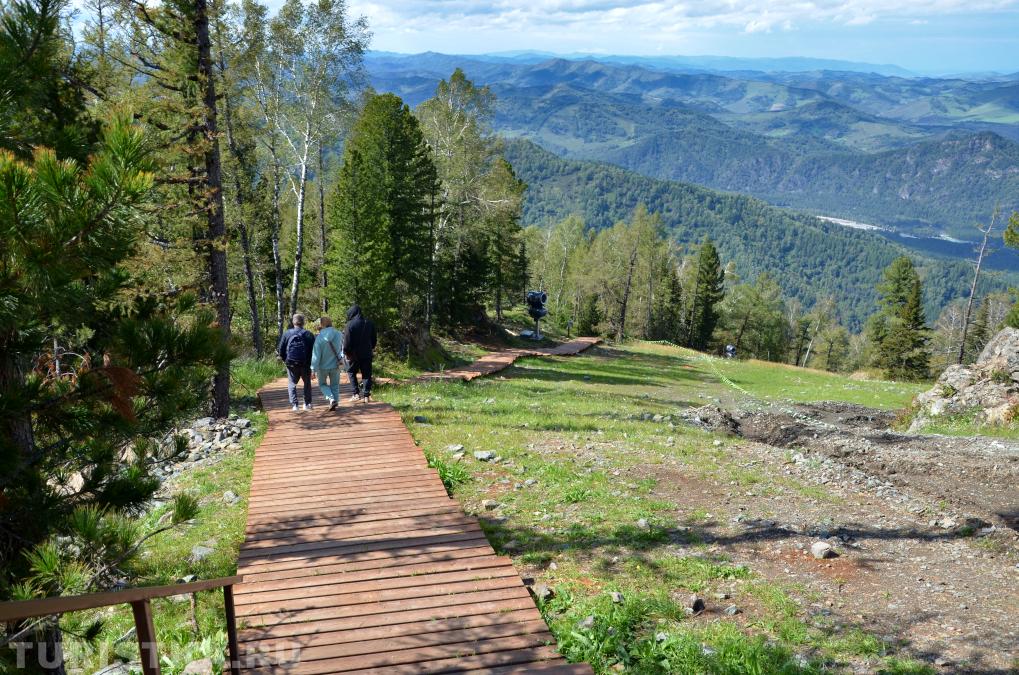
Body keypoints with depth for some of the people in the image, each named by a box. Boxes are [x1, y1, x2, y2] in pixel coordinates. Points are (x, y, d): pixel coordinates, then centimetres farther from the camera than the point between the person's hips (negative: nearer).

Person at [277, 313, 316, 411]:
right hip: (306, 364, 1)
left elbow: (280, 350, 1)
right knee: (307, 383, 18)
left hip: (291, 364, 0)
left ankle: (294, 404, -2)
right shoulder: (309, 334, -1)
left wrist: (285, 360, 15)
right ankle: (307, 404, 16)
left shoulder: (287, 334, 0)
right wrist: (311, 362, 9)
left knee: (292, 384, 10)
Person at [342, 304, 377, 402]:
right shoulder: (369, 323, 4)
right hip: (367, 353, 4)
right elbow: (374, 339, 12)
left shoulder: (350, 324, -12)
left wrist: (346, 352, -3)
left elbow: (347, 341, -13)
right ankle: (366, 395, 3)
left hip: (354, 354, -3)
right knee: (366, 374, 7)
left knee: (351, 372, 13)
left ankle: (356, 393, 5)